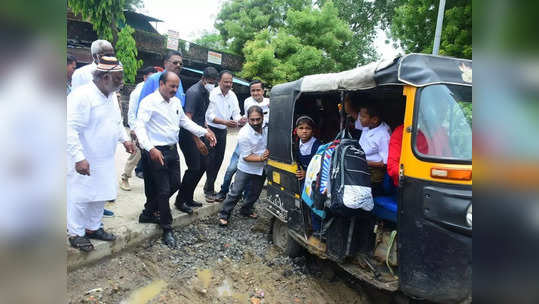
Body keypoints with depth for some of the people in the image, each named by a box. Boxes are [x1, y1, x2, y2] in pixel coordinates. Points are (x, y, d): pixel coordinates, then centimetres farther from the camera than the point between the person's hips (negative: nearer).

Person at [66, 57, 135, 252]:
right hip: (84, 162, -8)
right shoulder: (82, 96, -21)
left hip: (105, 161, 9)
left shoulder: (111, 95, 8)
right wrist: (79, 158, -28)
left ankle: (93, 228, 35)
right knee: (80, 197, 5)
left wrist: (124, 139, 14)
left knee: (100, 196, 17)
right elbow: (71, 129, -24)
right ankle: (76, 234, 22)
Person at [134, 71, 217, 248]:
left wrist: (205, 132, 12)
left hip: (172, 150, 8)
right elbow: (140, 126, -18)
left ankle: (148, 213, 33)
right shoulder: (149, 102, -12)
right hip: (157, 152, -8)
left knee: (174, 185, 14)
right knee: (164, 190, 0)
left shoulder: (176, 102, 11)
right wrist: (150, 149, -31)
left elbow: (185, 121, 20)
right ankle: (167, 229, 15)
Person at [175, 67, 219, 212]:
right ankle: (180, 201, 6)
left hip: (198, 134, 9)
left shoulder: (206, 92, 11)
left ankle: (188, 199, 22)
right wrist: (198, 141, -29)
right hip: (188, 136, -9)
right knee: (194, 168, -9)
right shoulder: (194, 92, -18)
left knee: (203, 165, 10)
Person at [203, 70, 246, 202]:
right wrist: (225, 122, -34)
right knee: (211, 160, -4)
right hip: (211, 130, -6)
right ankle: (209, 190, 10)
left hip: (223, 132, 6)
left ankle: (209, 187, 27)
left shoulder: (233, 96, 4)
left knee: (219, 160, 11)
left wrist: (240, 120, -23)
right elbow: (210, 115, -20)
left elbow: (236, 114, 1)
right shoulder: (212, 94, -14)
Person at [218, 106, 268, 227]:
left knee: (255, 192, 19)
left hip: (261, 168, 5)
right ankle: (224, 215, 11)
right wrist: (260, 158, -32)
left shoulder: (266, 126, -14)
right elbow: (246, 156, -22)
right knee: (235, 193, -3)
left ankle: (246, 210, 41)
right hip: (246, 168, -5)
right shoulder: (244, 134, -26)